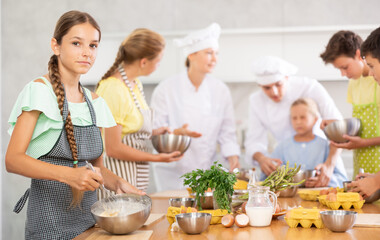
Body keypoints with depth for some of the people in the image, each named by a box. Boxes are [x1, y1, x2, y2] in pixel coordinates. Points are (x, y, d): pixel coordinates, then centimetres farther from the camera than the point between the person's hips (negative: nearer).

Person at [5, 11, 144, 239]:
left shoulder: (95, 102, 10)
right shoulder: (40, 90, -8)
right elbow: (13, 159, -17)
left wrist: (118, 184, -4)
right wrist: (67, 174, -30)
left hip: (88, 217, 6)